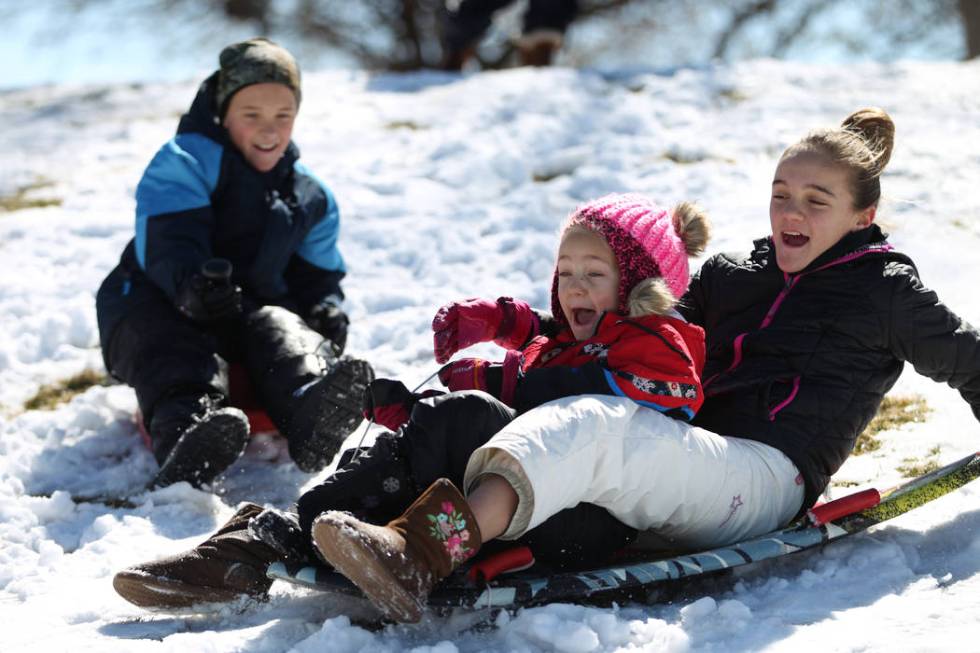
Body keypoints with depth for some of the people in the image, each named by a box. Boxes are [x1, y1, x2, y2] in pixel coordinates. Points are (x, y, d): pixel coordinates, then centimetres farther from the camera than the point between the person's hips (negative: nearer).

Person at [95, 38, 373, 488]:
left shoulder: (310, 198, 16)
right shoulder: (184, 164, -4)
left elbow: (317, 274, 18)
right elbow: (168, 243, -21)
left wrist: (328, 311, -8)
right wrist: (191, 285, -45)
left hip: (249, 308, 3)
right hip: (158, 303, -3)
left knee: (279, 331, -33)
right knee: (173, 348, -39)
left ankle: (315, 414, -68)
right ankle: (187, 427, -72)